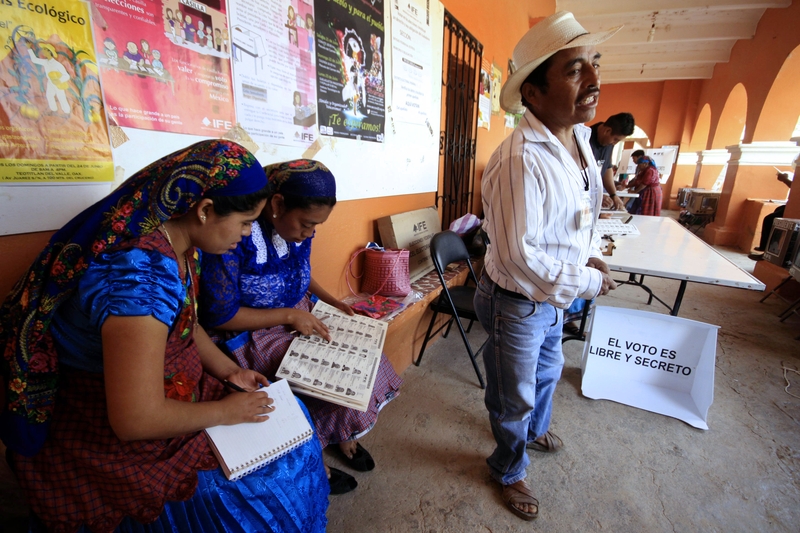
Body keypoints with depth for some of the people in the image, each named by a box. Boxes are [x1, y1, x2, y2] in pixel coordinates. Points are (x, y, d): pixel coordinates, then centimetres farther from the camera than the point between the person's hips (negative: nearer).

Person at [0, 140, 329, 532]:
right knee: (262, 495, -8)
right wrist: (224, 411, -16)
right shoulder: (141, 275, -34)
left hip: (161, 396, 8)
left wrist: (229, 371, 2)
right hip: (114, 444, -8)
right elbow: (137, 420, -31)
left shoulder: (174, 244, -5)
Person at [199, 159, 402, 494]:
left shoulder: (297, 226, -5)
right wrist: (289, 315, -22)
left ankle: (343, 434, 22)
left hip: (301, 320, 7)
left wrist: (330, 300, 0)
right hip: (255, 336, -6)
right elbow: (218, 315, -20)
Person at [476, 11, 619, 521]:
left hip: (554, 297, 9)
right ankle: (509, 470, 47)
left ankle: (535, 429, 64)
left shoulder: (579, 138, 0)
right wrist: (589, 282, -16)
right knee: (515, 398, 15)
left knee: (548, 371, 32)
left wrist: (592, 253, 0)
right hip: (516, 303, -9)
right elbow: (521, 257, -29)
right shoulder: (520, 159, -30)